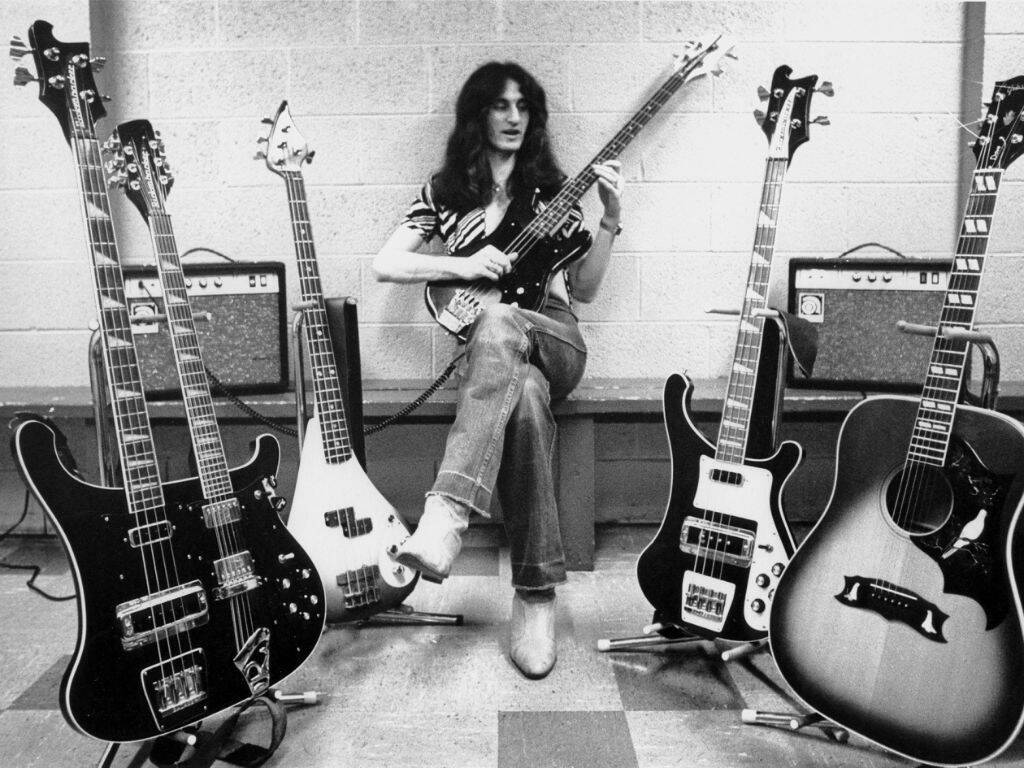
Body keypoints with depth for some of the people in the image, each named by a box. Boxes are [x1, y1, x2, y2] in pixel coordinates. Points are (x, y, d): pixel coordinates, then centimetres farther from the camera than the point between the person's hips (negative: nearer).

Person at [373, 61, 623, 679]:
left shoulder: (552, 187, 16)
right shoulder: (446, 189, 14)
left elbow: (583, 290, 13)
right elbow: (385, 265, 3)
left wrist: (610, 219, 0)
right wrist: (461, 265, -10)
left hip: (555, 340, 0)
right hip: (492, 348, 0)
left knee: (497, 322, -39)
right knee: (525, 397, -39)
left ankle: (446, 516, -49)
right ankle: (537, 592, -33)